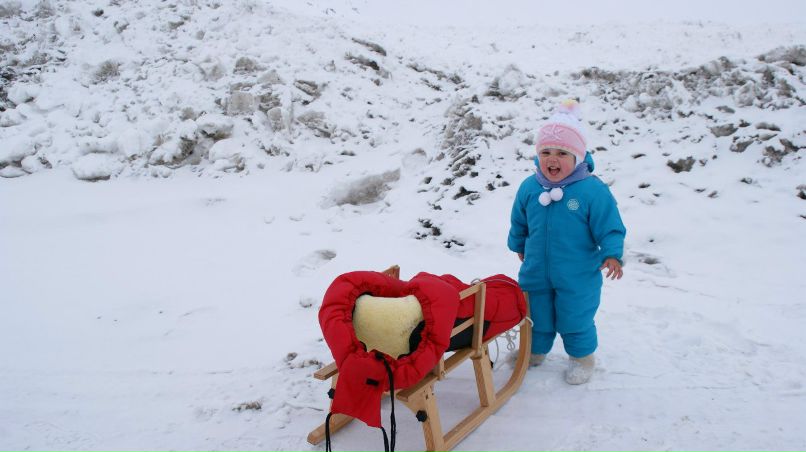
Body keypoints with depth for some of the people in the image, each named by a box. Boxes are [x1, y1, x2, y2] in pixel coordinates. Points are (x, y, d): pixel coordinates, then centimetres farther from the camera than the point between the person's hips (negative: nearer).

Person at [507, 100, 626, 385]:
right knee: (537, 316, 21)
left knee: (576, 319, 13)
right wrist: (518, 245, 23)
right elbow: (519, 223, 11)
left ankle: (581, 358, 39)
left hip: (577, 277, -3)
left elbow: (610, 228, -12)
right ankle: (535, 351, 46)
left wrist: (612, 255, -25)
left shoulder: (593, 190, -19)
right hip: (536, 273, 4)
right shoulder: (529, 187, -7)